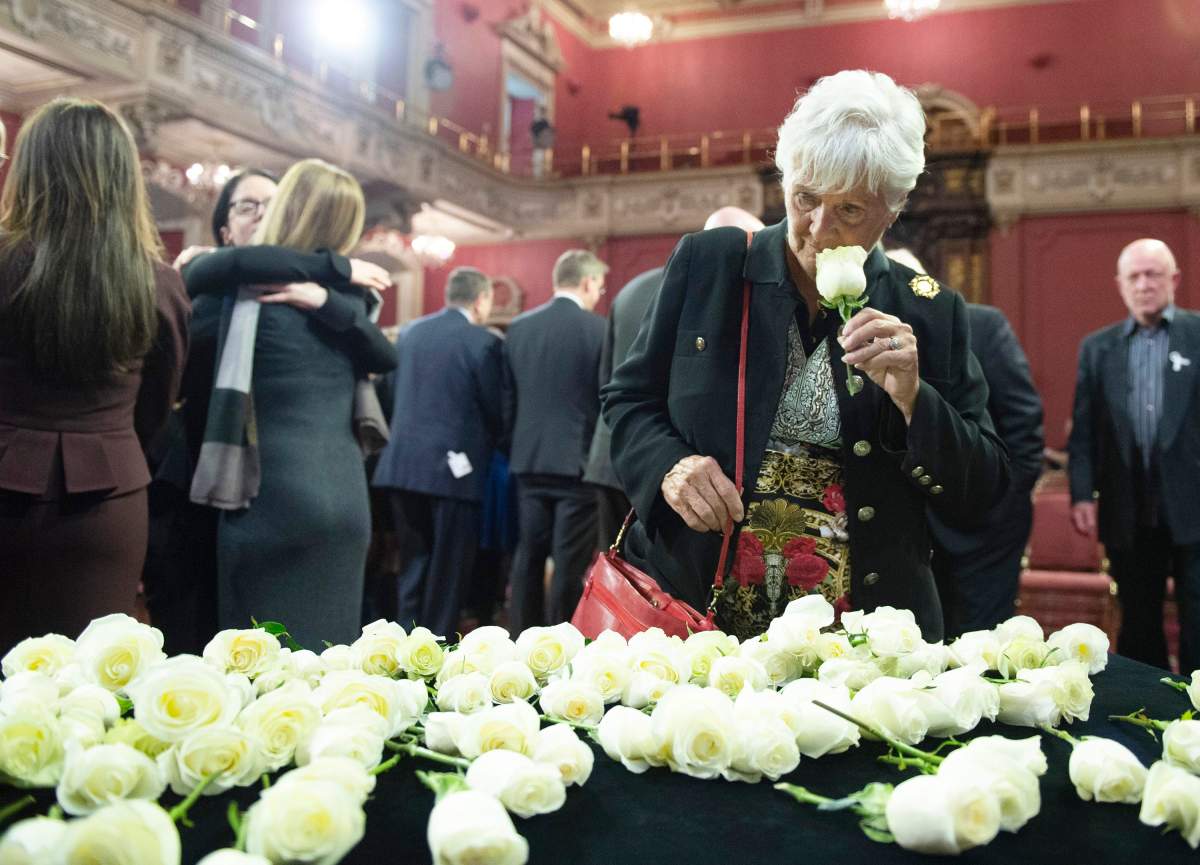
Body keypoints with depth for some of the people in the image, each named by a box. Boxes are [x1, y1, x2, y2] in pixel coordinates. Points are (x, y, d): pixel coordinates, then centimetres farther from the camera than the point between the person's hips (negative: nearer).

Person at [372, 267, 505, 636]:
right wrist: (487, 447, 16)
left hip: (404, 463, 6)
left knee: (414, 562, 15)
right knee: (449, 567, 4)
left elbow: (394, 393, 16)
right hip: (454, 465, -6)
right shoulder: (483, 342, -8)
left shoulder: (409, 332, 9)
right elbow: (496, 410, -4)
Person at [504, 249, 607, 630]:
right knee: (571, 564, 1)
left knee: (528, 556, 12)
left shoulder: (519, 327, 6)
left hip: (529, 459, 5)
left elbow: (507, 397, 8)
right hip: (579, 459, -5)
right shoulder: (599, 328, -8)